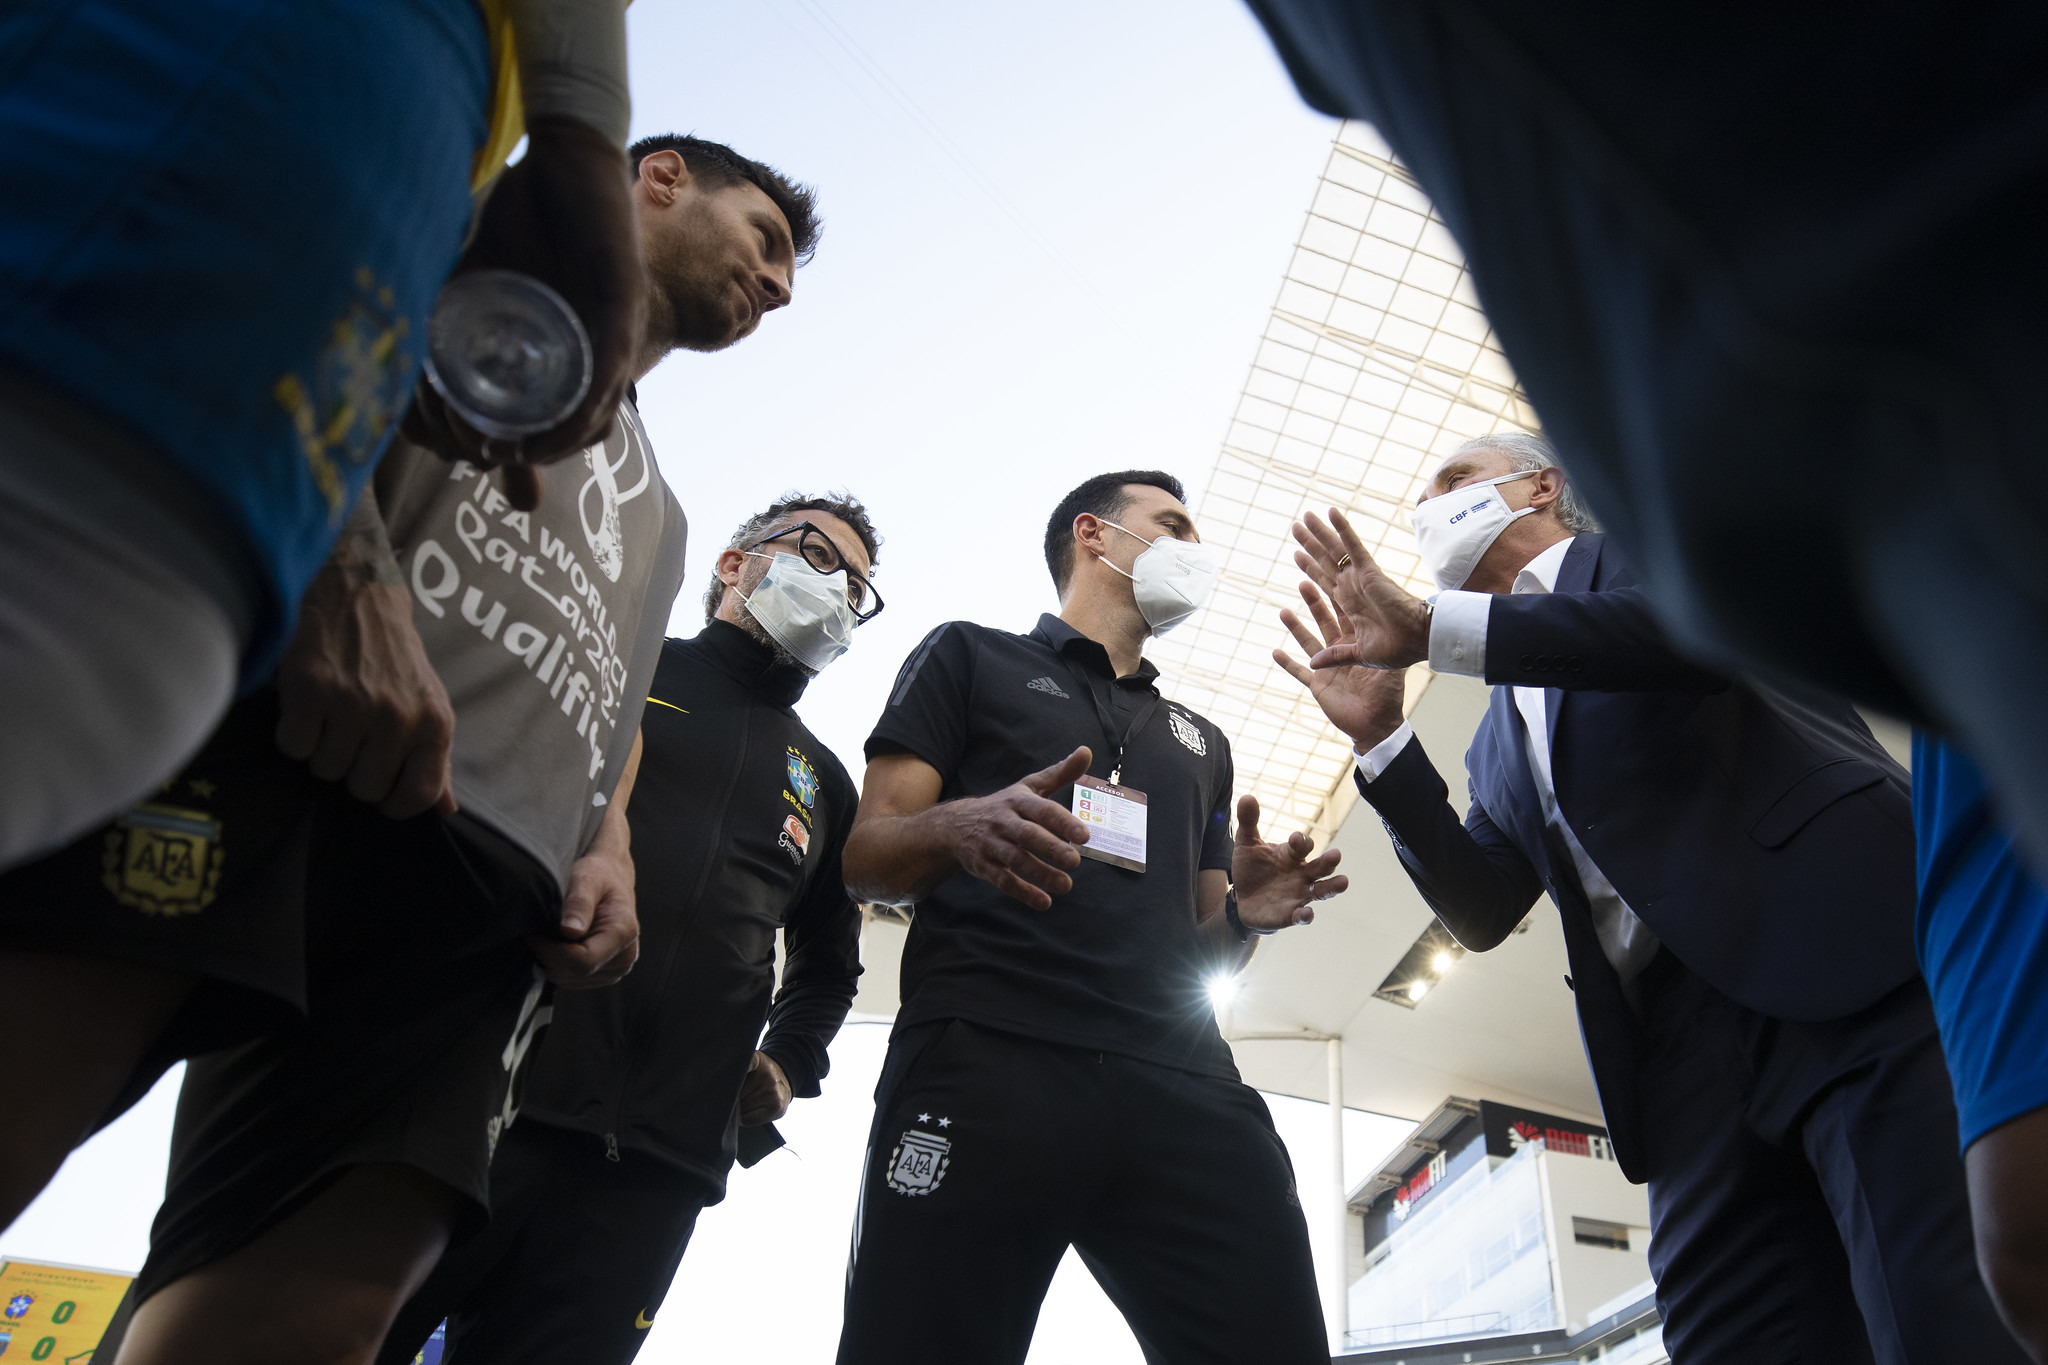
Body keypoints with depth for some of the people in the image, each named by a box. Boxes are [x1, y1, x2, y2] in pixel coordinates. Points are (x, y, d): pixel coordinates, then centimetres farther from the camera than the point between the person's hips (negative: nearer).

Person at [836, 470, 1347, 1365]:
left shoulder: (1200, 743, 31)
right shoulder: (971, 656, 17)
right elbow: (864, 859, 7)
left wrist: (1244, 915, 3)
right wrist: (961, 828, -16)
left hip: (1183, 1082, 4)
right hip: (984, 1060, -3)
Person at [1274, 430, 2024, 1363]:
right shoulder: (1499, 739, 27)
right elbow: (1482, 913, 16)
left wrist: (1430, 628, -12)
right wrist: (1379, 736, 6)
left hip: (1845, 948, -5)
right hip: (1682, 1051, 6)